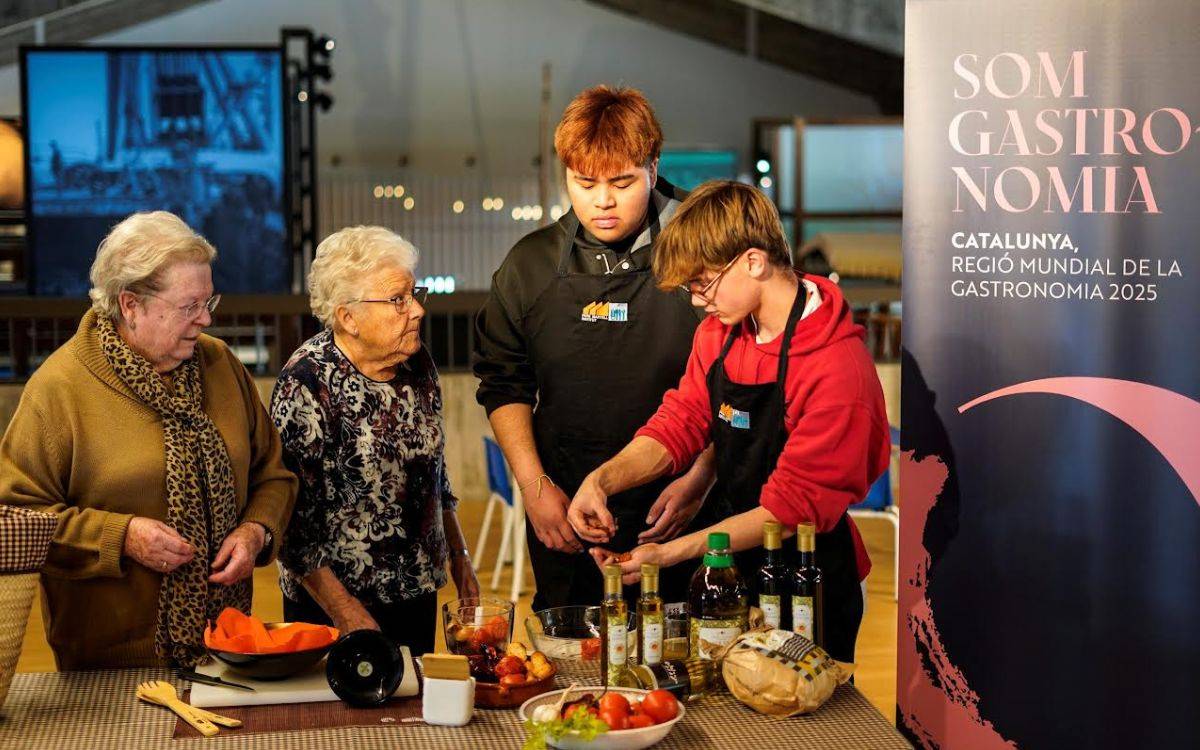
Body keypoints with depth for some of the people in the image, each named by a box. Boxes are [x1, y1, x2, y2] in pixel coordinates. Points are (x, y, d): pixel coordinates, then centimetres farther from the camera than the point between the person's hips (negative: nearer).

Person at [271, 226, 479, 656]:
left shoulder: (418, 365, 1)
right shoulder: (306, 383, -18)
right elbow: (291, 514, -19)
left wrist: (458, 556, 14)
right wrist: (347, 614, -20)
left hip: (417, 591, 6)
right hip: (332, 604, -6)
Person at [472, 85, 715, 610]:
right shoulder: (531, 264, 4)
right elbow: (503, 385, 8)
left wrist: (699, 479, -10)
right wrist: (534, 486, -1)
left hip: (676, 518, -2)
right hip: (563, 515, 3)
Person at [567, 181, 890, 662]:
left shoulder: (838, 368, -24)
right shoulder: (718, 333, 0)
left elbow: (793, 507, -23)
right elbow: (678, 424, 2)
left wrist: (674, 552, -27)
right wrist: (604, 479, -17)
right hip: (728, 569, 7)